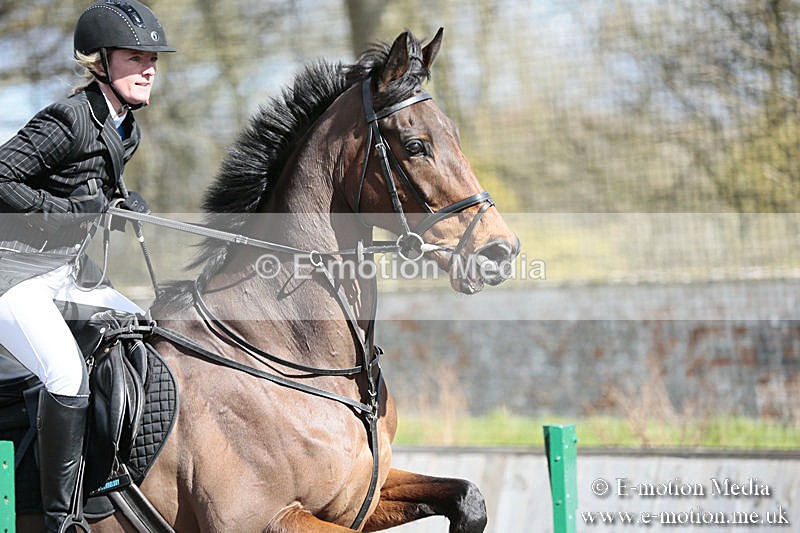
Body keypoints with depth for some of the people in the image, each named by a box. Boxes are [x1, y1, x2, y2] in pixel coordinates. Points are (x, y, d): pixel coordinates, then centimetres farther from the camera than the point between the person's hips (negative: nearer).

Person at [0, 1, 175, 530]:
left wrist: (125, 204, 3)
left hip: (66, 273, 10)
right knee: (68, 374, -26)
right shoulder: (69, 119, -21)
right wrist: (73, 214, -23)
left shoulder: (125, 129, 7)